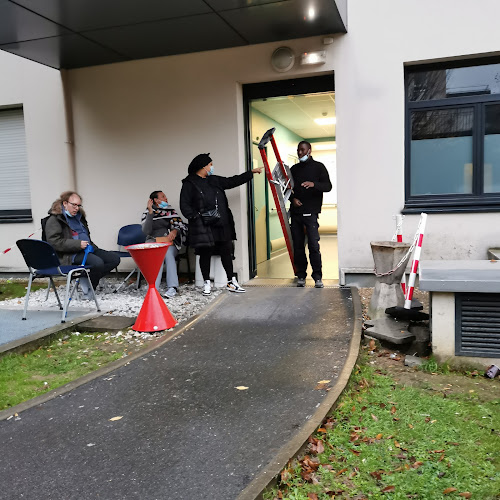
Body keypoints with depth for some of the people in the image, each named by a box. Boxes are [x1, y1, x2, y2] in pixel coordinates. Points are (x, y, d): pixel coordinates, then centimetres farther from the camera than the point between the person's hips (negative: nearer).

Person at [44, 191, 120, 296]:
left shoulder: (78, 216, 21)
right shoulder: (54, 220, -5)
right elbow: (55, 242, -16)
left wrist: (92, 246, 16)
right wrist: (78, 244, -22)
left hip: (87, 249, 9)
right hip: (70, 255, -9)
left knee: (115, 258, -8)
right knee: (98, 262, -33)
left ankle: (89, 280, -7)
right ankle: (88, 286, -8)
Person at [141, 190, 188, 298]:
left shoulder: (171, 211, 15)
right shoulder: (147, 213, 10)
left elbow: (181, 226, 6)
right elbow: (146, 231, -7)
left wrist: (175, 231, -17)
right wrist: (150, 212, -14)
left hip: (169, 241, 1)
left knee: (168, 253, -33)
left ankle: (172, 287, -41)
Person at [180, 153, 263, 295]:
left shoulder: (214, 180, 17)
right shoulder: (189, 184, -2)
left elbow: (232, 181, 22)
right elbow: (185, 206, -5)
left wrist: (252, 172, 23)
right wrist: (198, 217, -16)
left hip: (222, 225, 6)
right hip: (203, 227, -6)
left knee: (226, 252, 6)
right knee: (205, 254, 2)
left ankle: (231, 282, 15)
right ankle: (206, 283, 16)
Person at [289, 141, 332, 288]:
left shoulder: (318, 167, 6)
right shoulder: (294, 169, 18)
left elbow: (328, 186, -2)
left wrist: (314, 184, -22)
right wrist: (293, 198, 0)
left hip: (311, 212, -4)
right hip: (295, 212, 4)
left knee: (313, 245, -9)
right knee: (298, 246, 4)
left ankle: (317, 277, -1)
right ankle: (301, 275, 11)